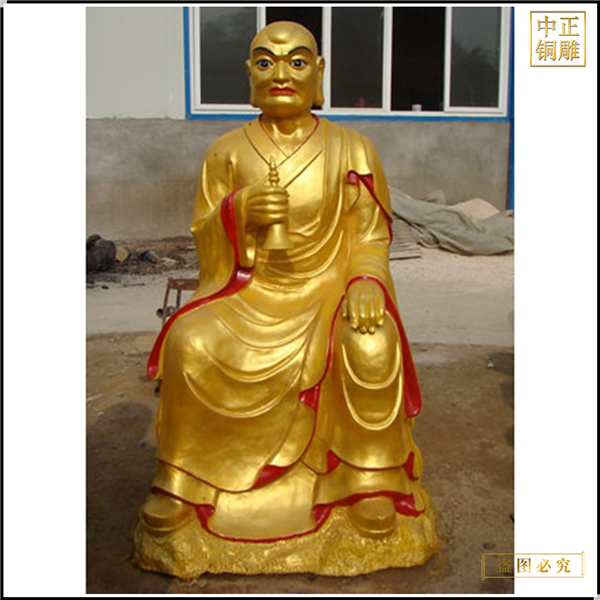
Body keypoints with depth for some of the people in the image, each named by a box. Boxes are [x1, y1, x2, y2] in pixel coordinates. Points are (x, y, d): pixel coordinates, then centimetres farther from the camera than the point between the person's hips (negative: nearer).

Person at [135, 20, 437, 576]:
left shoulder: (350, 150, 2)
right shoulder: (227, 152, 5)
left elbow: (370, 239, 2)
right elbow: (205, 242, 6)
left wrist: (366, 284, -19)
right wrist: (237, 212, -15)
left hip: (327, 289, -1)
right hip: (248, 292, 1)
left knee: (373, 346, -32)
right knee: (188, 343, -27)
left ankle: (371, 476, -8)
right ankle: (179, 477, -3)